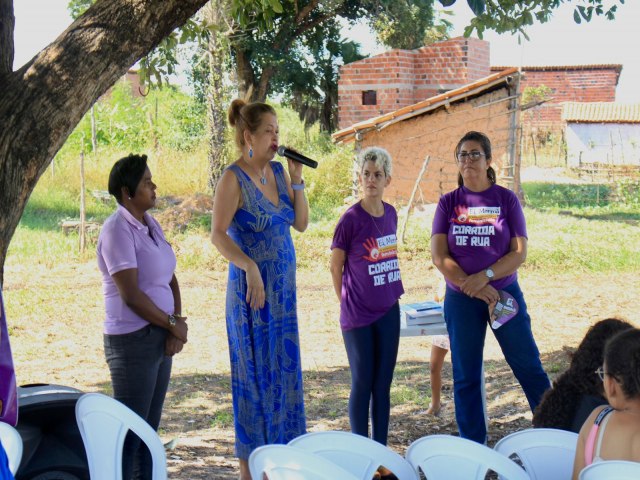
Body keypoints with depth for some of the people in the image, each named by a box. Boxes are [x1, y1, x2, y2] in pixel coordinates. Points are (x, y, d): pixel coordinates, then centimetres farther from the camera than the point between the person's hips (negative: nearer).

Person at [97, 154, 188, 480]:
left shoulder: (151, 224, 12)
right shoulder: (118, 230, -14)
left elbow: (170, 280, 14)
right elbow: (131, 295, -19)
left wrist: (176, 324, -1)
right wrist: (174, 324, -9)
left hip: (160, 337, 8)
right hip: (133, 341, -8)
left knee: (150, 427, 13)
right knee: (131, 431, -4)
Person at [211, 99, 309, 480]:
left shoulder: (278, 172, 8)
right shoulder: (234, 178, -12)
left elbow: (301, 223, 8)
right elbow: (218, 234, -19)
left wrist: (297, 179, 0)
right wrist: (249, 267, -29)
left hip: (284, 289, 7)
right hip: (252, 288, -7)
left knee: (284, 372, 11)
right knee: (255, 374, 0)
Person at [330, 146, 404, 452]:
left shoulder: (391, 214, 3)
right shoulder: (351, 219, -12)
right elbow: (335, 267, -4)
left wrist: (391, 294, 13)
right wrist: (347, 302, 3)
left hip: (388, 312, 5)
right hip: (358, 315, -5)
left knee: (383, 385, 10)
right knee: (362, 385, 3)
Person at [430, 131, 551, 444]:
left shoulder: (506, 199, 0)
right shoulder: (448, 203, 3)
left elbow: (519, 252, -5)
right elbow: (439, 257, -4)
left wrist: (485, 276, -19)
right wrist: (474, 288, -14)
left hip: (504, 293, -1)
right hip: (460, 299, 1)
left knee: (529, 367, 0)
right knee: (466, 377, 6)